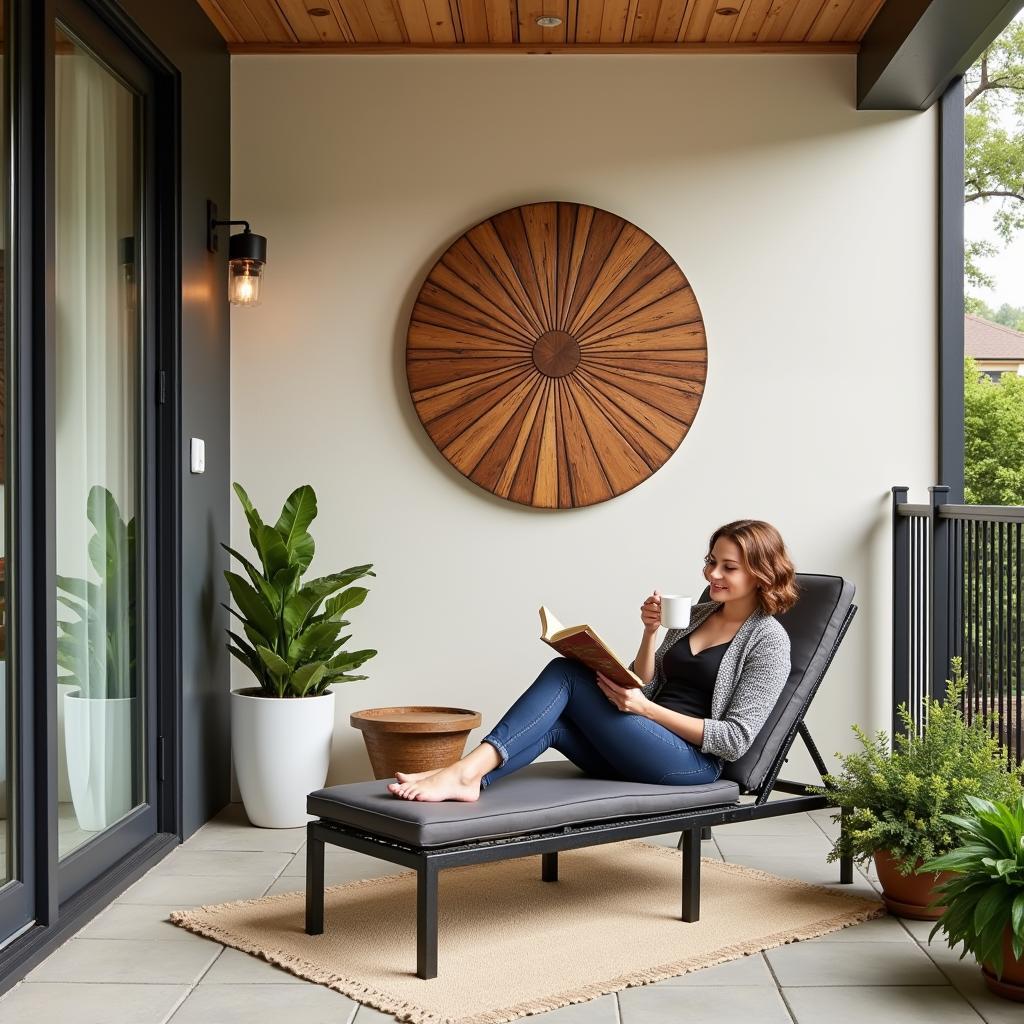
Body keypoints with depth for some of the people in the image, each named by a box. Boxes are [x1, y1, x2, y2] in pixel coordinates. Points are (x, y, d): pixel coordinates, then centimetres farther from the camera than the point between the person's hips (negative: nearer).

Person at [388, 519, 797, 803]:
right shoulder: (697, 614, 21)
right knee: (551, 721, -22)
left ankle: (466, 770, -34)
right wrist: (650, 632, 0)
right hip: (645, 751, 7)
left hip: (693, 762, -7)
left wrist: (646, 708, -16)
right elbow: (646, 686, 17)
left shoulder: (768, 639, -2)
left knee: (566, 673, -22)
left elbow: (736, 739, -10)